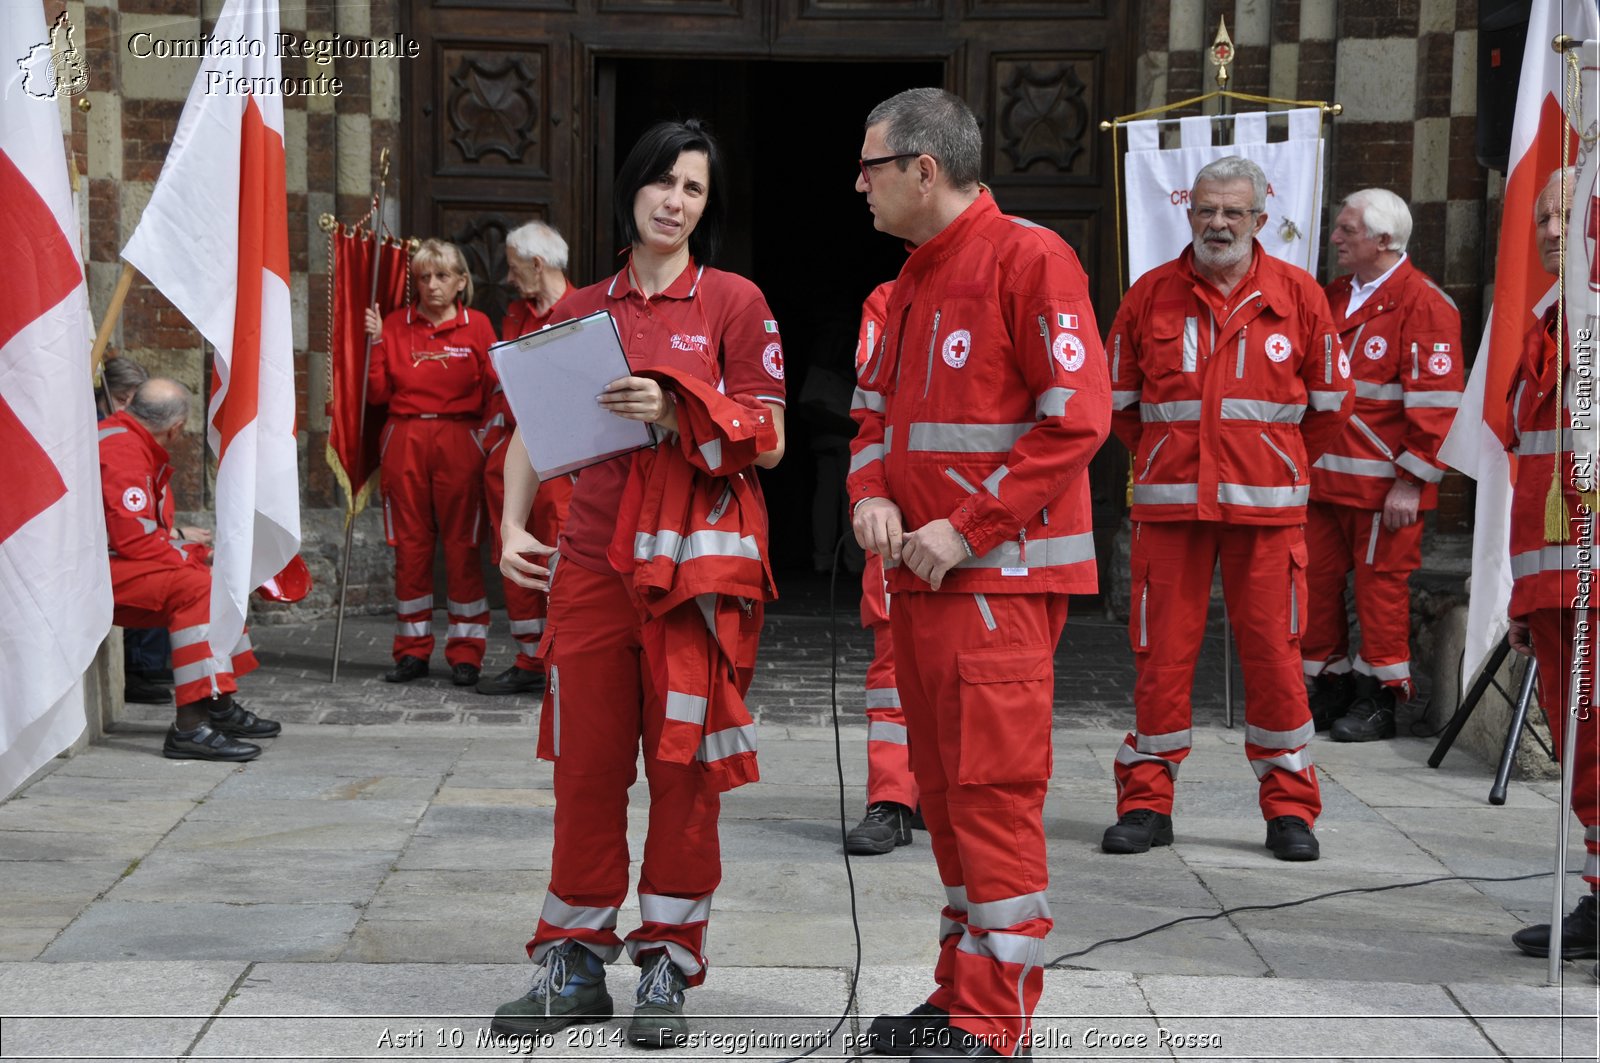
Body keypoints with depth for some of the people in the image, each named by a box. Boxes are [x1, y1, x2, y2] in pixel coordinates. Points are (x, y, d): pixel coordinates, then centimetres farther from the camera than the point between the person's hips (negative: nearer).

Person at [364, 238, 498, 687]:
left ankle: (465, 653, 6)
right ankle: (412, 650, 13)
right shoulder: (395, 325, 8)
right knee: (410, 544, 4)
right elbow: (377, 394, 3)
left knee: (461, 544, -2)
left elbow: (491, 390, 3)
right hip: (405, 441, 2)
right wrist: (375, 344, -6)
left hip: (459, 441, -2)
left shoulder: (477, 326, 4)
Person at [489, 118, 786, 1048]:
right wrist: (514, 525, 1)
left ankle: (669, 968, 12)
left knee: (684, 767, 1)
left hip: (695, 564, -3)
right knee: (587, 766, 6)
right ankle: (576, 965, 17)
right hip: (593, 563, 3)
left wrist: (677, 408, -17)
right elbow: (535, 425, 15)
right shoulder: (582, 311, 11)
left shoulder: (735, 302, 1)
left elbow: (769, 441, -3)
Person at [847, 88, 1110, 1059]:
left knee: (994, 792, -7)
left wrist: (966, 527, -18)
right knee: (946, 788, 13)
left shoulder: (1028, 258, -10)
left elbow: (1077, 415, -17)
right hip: (922, 573, 9)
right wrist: (872, 493, 2)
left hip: (1000, 577, -9)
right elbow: (882, 408, 24)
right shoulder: (914, 281, 17)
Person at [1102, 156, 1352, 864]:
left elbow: (1330, 404, 13)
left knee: (1272, 652, 1)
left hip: (1265, 509, 0)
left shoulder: (1297, 295, 4)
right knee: (1161, 652, 1)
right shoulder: (1150, 295, 5)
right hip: (1169, 505, 1)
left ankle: (1288, 805, 13)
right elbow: (1118, 400, 16)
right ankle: (1146, 802, 11)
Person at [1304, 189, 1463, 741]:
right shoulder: (1333, 297, 15)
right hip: (1322, 477, 7)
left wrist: (1411, 481, -16)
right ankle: (1328, 688, 22)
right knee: (1316, 581, 9)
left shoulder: (1423, 304, -10)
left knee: (1381, 583, 1)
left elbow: (1436, 404, -14)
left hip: (1383, 483, -7)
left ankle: (1379, 697, 11)